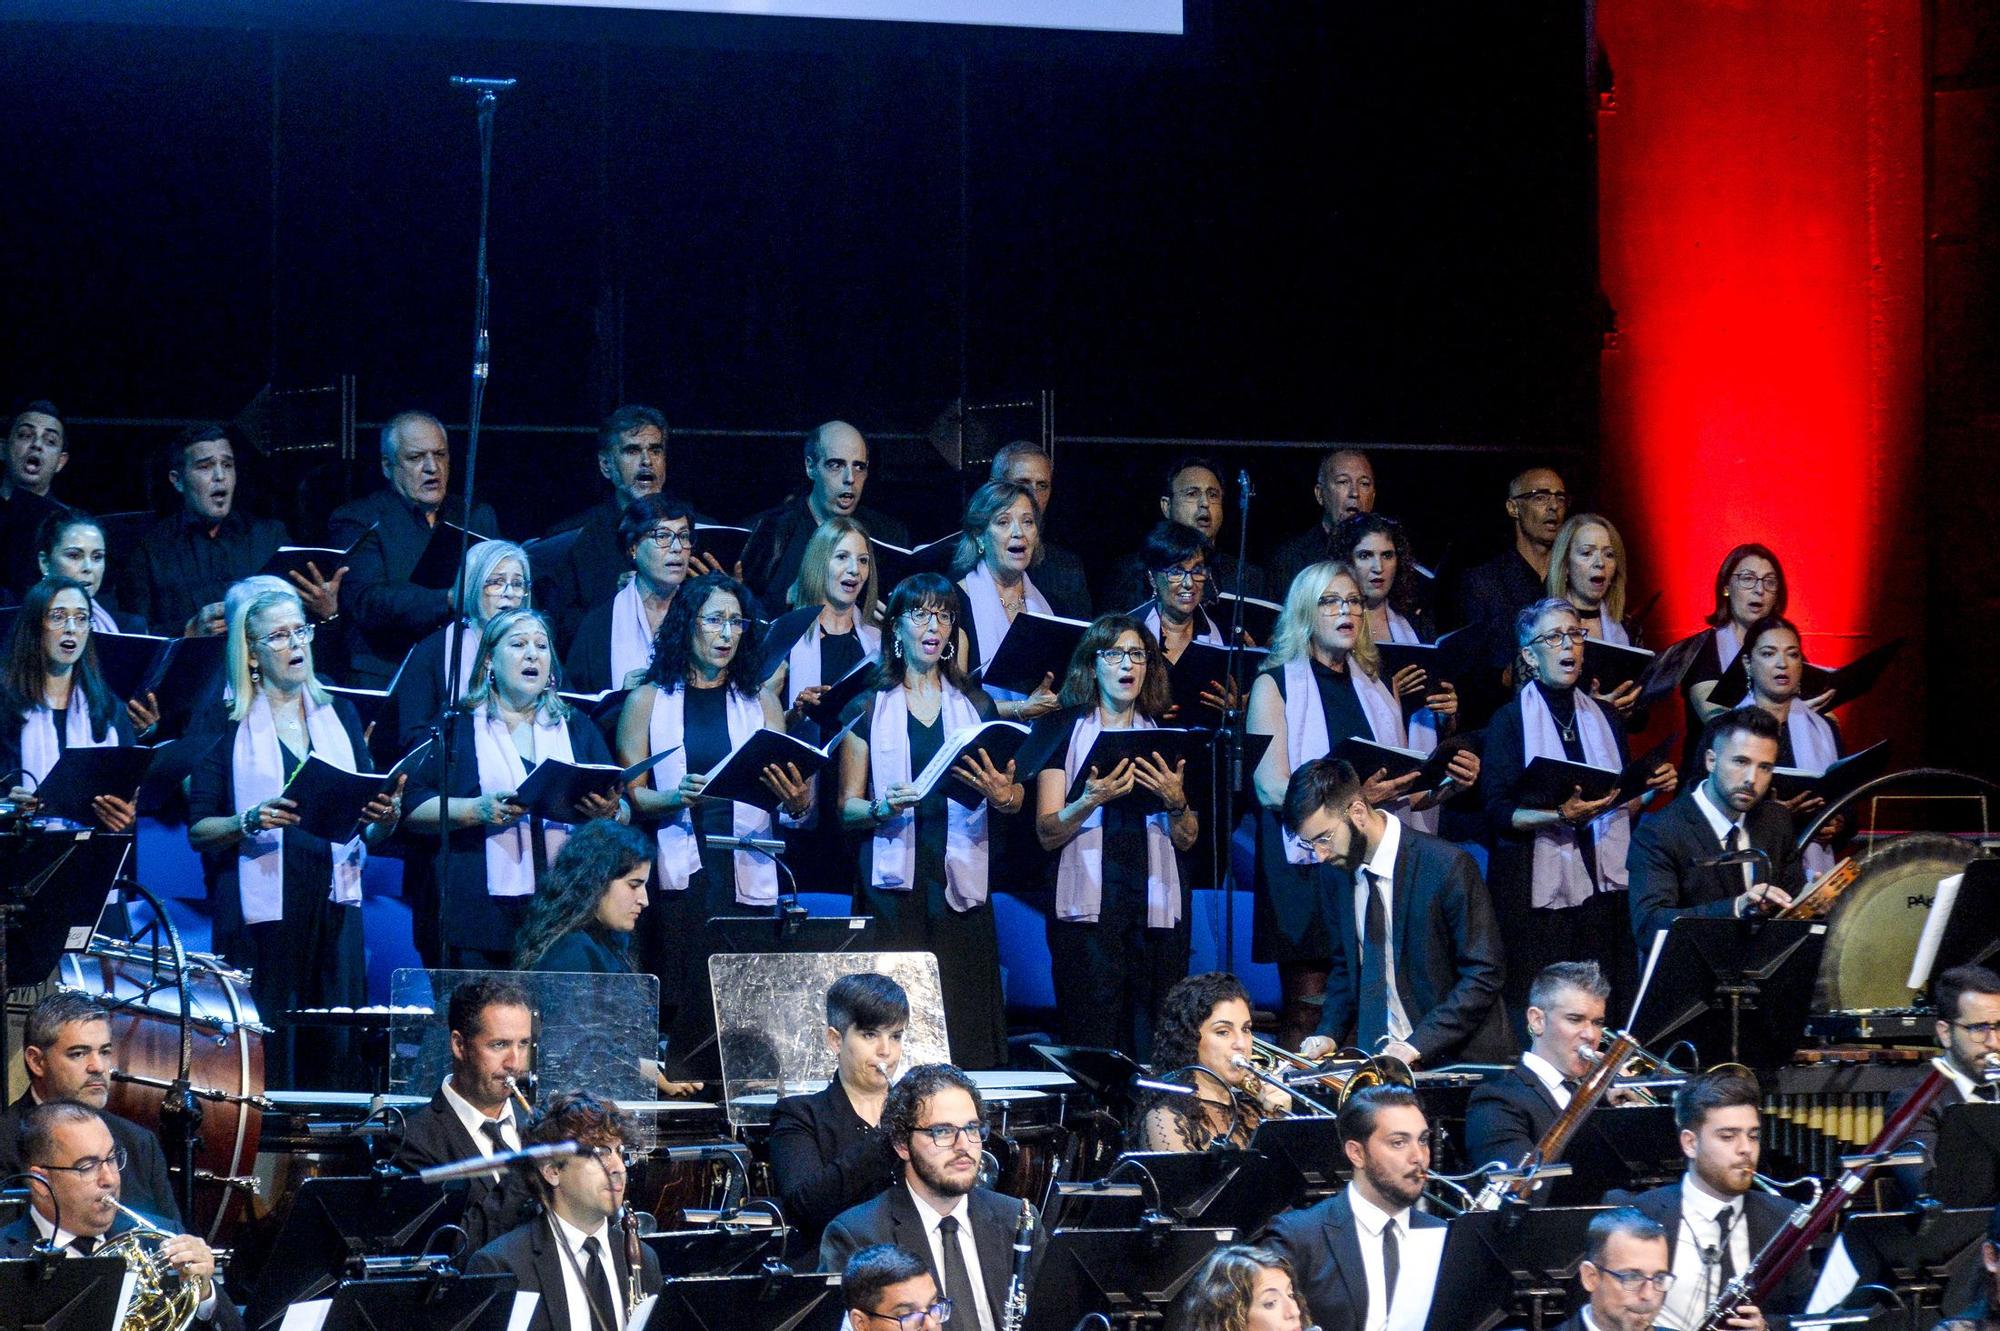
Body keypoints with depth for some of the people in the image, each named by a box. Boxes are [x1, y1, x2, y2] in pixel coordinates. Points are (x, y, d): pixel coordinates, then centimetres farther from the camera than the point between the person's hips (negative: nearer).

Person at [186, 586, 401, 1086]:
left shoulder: (339, 715, 14)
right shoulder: (229, 725, 3)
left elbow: (368, 832, 17)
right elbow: (198, 830, 1)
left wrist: (386, 816, -5)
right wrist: (250, 822, -18)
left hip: (334, 905, 3)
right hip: (262, 908, -3)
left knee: (336, 1049, -3)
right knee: (267, 1049, -9)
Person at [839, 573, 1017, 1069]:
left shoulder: (976, 705, 15)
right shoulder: (870, 708, 9)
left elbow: (1016, 797, 11)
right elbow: (847, 808, 5)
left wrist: (1004, 796, -12)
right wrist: (883, 808, -16)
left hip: (961, 878, 2)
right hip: (894, 879, -2)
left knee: (964, 1021, -6)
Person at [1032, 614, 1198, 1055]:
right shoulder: (1063, 729, 8)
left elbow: (1187, 840, 14)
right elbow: (1048, 833, 0)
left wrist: (1176, 802, -5)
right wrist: (1091, 800, -17)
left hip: (1157, 905, 2)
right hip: (1088, 903, -2)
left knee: (1155, 1048, -4)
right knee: (1093, 1040, -10)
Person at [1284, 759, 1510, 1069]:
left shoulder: (1448, 866, -12)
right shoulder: (1343, 871, 7)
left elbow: (1483, 974, -11)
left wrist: (1417, 1045, -18)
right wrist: (1329, 1033, 2)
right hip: (1378, 1060, 5)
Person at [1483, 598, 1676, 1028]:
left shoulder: (1604, 719, 16)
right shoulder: (1509, 722, 2)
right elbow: (1498, 813, -8)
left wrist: (1652, 789, 1)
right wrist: (1560, 816, -22)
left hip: (1602, 886, 4)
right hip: (1537, 891, -4)